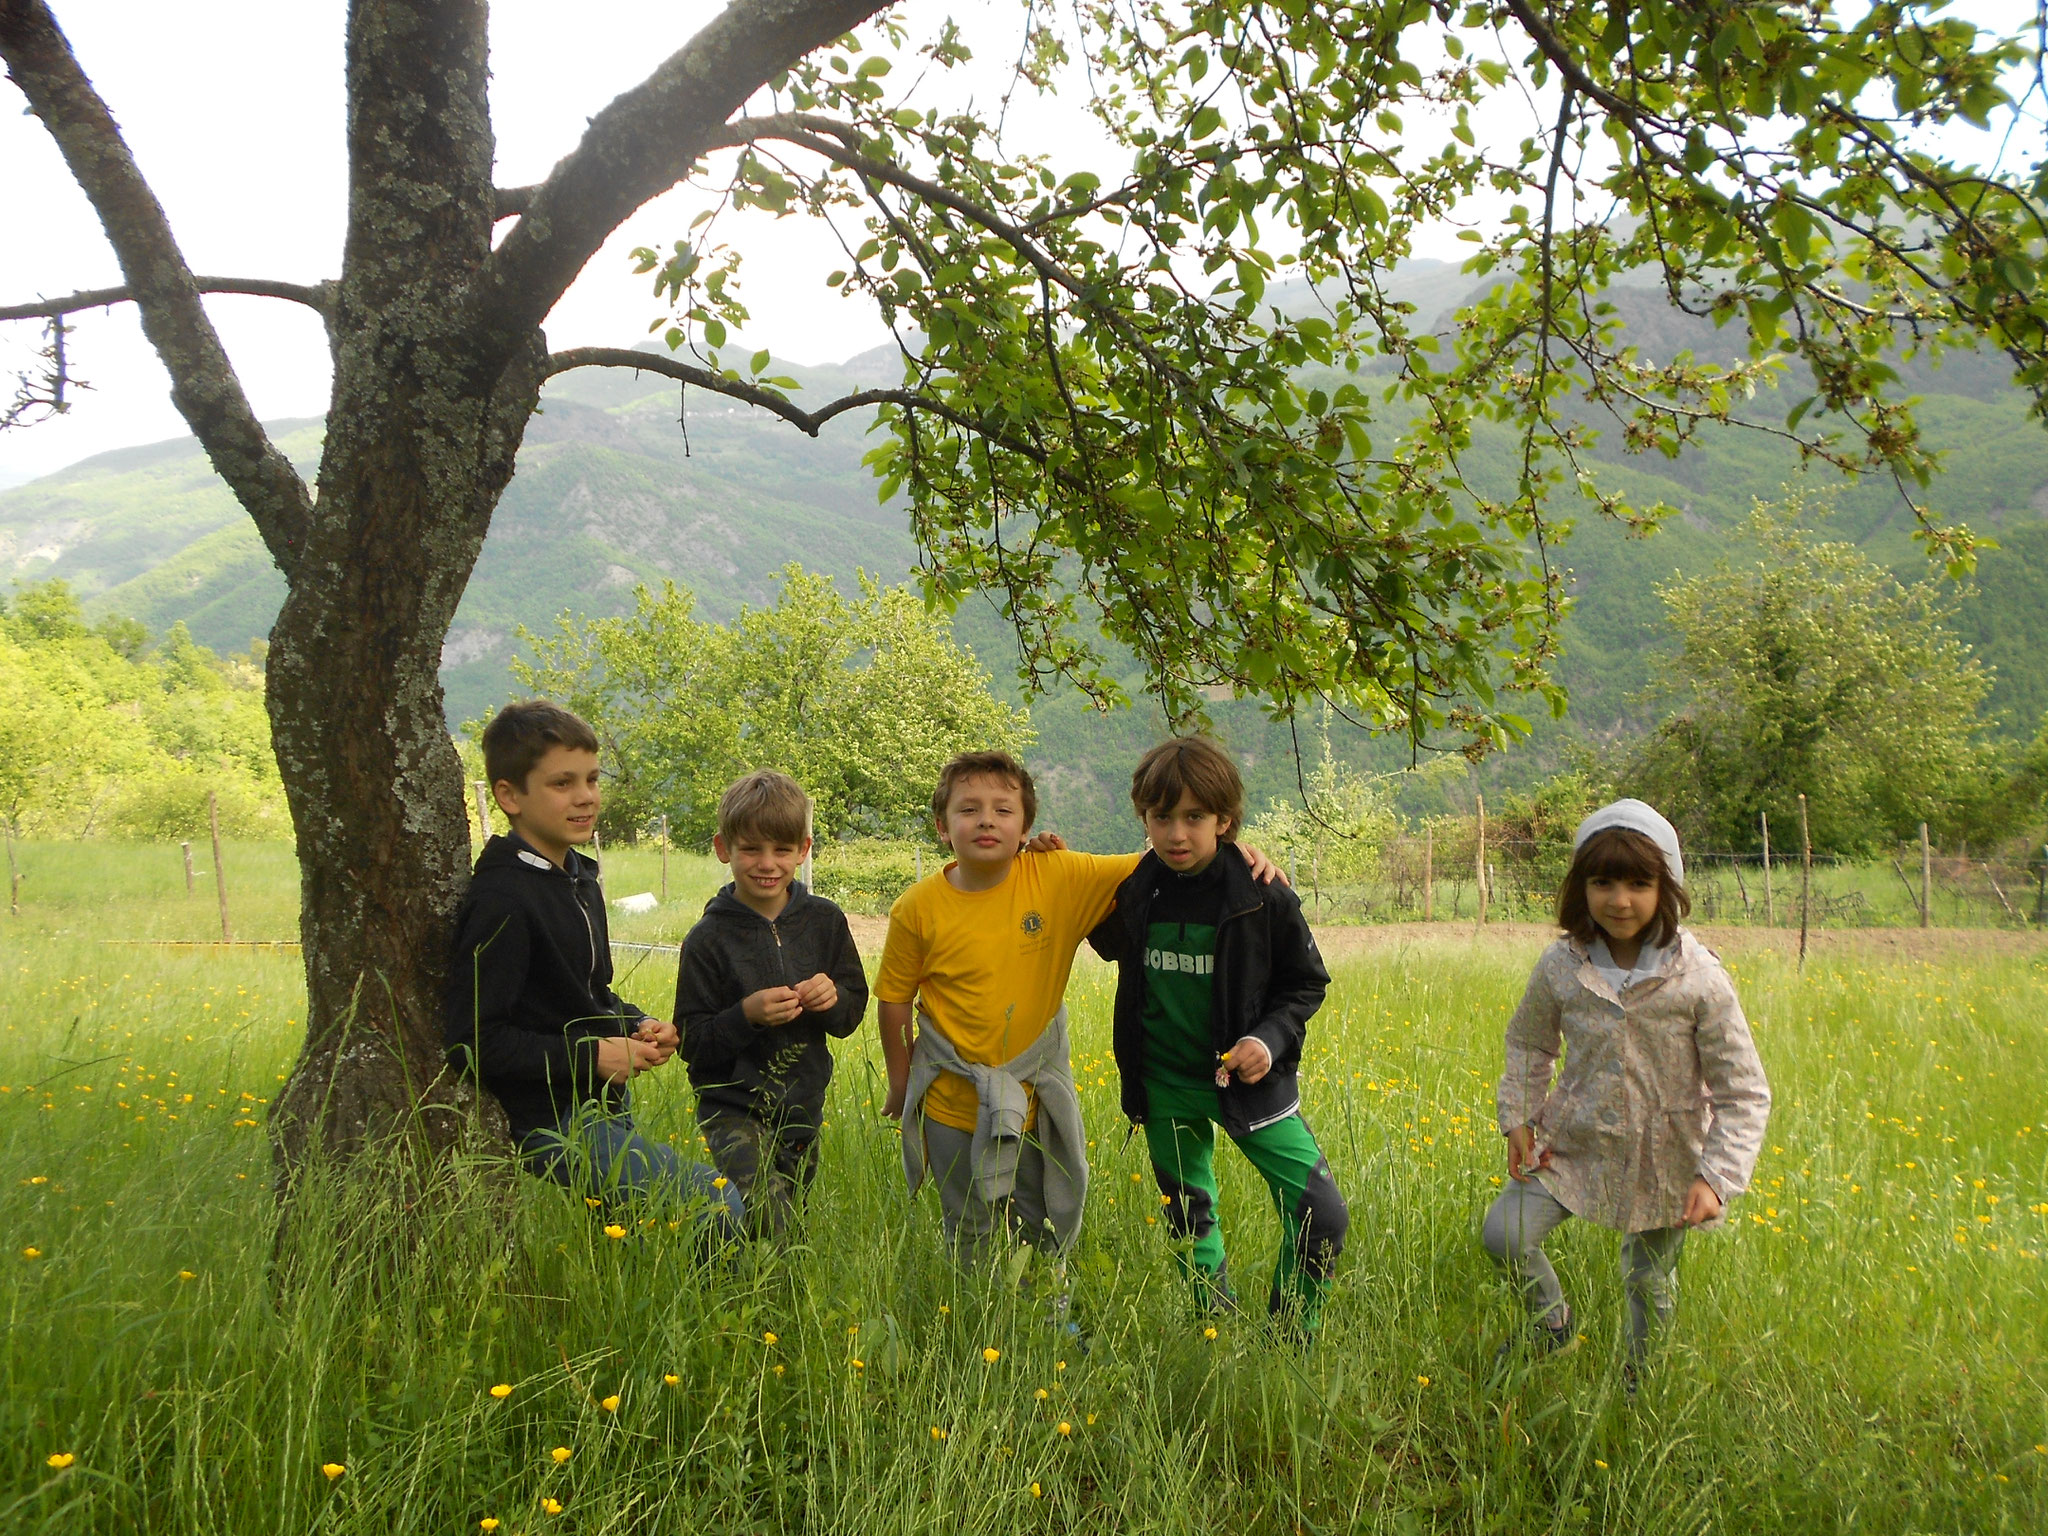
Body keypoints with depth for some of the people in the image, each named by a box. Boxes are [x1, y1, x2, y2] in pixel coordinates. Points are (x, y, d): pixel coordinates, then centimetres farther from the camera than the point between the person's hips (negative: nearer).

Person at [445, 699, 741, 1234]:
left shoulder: (578, 880, 11)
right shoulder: (501, 901, -19)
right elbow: (472, 1041, -20)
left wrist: (636, 1026, 3)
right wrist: (590, 1056, -18)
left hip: (604, 1108, 9)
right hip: (551, 1124, -9)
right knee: (717, 1204, -16)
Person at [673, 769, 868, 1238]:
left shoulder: (825, 922, 2)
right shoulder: (708, 939, -9)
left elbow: (853, 1014, 8)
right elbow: (691, 1041, -9)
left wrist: (834, 998, -13)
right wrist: (746, 1014, -24)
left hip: (802, 1111, 4)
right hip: (733, 1109, -4)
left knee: (791, 1226, 15)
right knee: (767, 1221, -24)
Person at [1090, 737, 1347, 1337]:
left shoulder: (1261, 897, -13)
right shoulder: (1133, 891, -5)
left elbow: (1307, 982, -1)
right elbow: (1116, 950, 17)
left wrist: (1270, 1039, -18)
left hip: (1247, 1080, -2)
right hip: (1165, 1086, 3)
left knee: (1321, 1215, -10)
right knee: (1189, 1220, 16)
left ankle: (1291, 1340, 12)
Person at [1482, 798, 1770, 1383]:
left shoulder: (1699, 978, -18)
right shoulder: (1561, 966, -10)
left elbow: (1744, 1093, -13)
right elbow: (1528, 1043, 10)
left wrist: (1716, 1178, -21)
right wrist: (1518, 1117, 0)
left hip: (1663, 1164, -2)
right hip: (1573, 1145, 2)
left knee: (1651, 1287, 16)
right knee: (1502, 1234, -12)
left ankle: (1639, 1381, 46)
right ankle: (1553, 1323, 19)